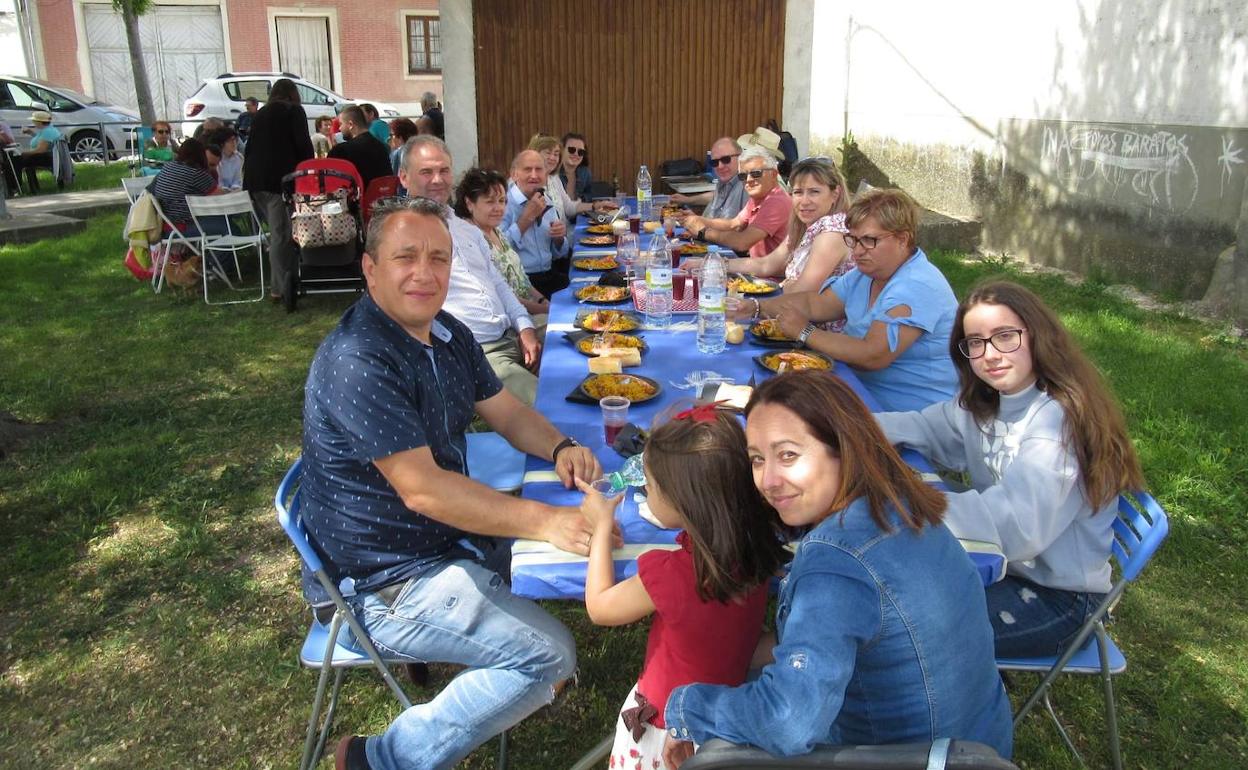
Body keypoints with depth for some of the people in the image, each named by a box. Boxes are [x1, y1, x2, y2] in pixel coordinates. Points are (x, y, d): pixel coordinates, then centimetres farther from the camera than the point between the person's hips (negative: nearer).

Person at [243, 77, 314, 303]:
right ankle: (279, 287, -12)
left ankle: (284, 281, 14)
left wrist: (248, 173, 24)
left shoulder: (260, 114, 20)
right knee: (281, 233, -7)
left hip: (255, 179, 6)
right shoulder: (295, 111, 3)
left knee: (278, 231, 14)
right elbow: (303, 144, -5)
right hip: (281, 178, -6)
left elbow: (250, 147, 21)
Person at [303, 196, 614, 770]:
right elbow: (421, 488, -30)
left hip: (454, 532, 10)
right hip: (391, 581, -9)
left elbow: (507, 413, 11)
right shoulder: (357, 362, -26)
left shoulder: (448, 334, 4)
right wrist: (544, 521, -32)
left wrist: (560, 448, -11)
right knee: (549, 655, -17)